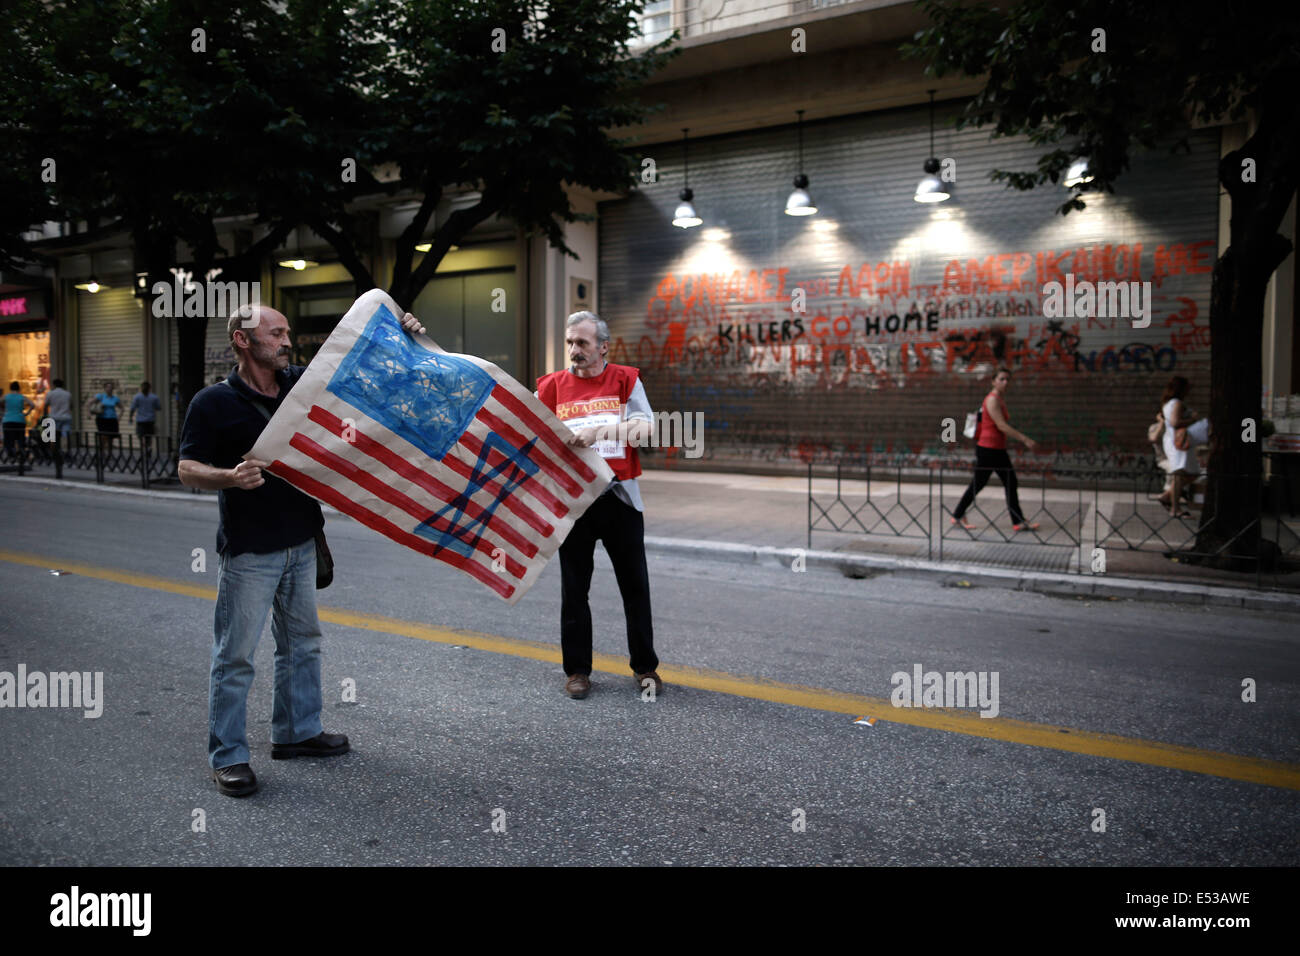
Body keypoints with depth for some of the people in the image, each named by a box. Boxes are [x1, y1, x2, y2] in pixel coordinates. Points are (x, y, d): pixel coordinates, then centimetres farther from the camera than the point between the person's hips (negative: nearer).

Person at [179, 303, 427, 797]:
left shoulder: (301, 382, 4)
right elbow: (187, 468, -9)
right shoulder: (214, 402, -10)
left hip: (300, 541, 6)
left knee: (301, 641, 17)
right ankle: (227, 756, 14)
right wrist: (230, 476, -29)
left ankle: (297, 731, 33)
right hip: (248, 550, -6)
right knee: (235, 654, 2)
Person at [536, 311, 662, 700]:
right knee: (574, 588, 7)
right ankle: (577, 670, 20)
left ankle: (645, 666, 21)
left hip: (619, 496, -1)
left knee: (635, 585, 7)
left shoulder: (626, 380, 2)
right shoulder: (553, 385, 5)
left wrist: (601, 431, -26)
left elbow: (644, 428, -12)